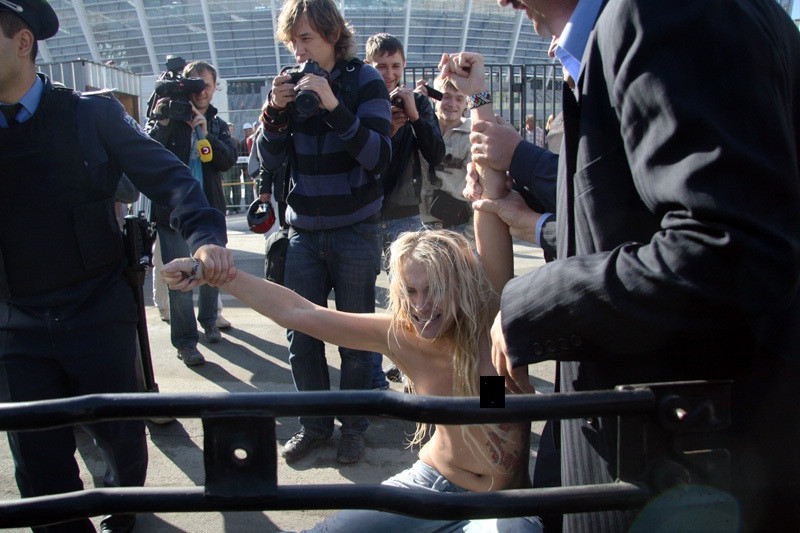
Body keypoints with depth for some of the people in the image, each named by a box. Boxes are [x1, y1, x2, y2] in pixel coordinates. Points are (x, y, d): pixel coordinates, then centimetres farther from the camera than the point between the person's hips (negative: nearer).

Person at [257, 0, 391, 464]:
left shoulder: (365, 82, -5)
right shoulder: (292, 86, 4)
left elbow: (379, 157, -16)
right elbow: (270, 161, 2)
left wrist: (334, 106, -26)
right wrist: (276, 111, -16)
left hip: (356, 230, -3)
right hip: (304, 231, 4)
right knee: (301, 335, 7)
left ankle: (354, 428, 21)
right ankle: (314, 424, 23)